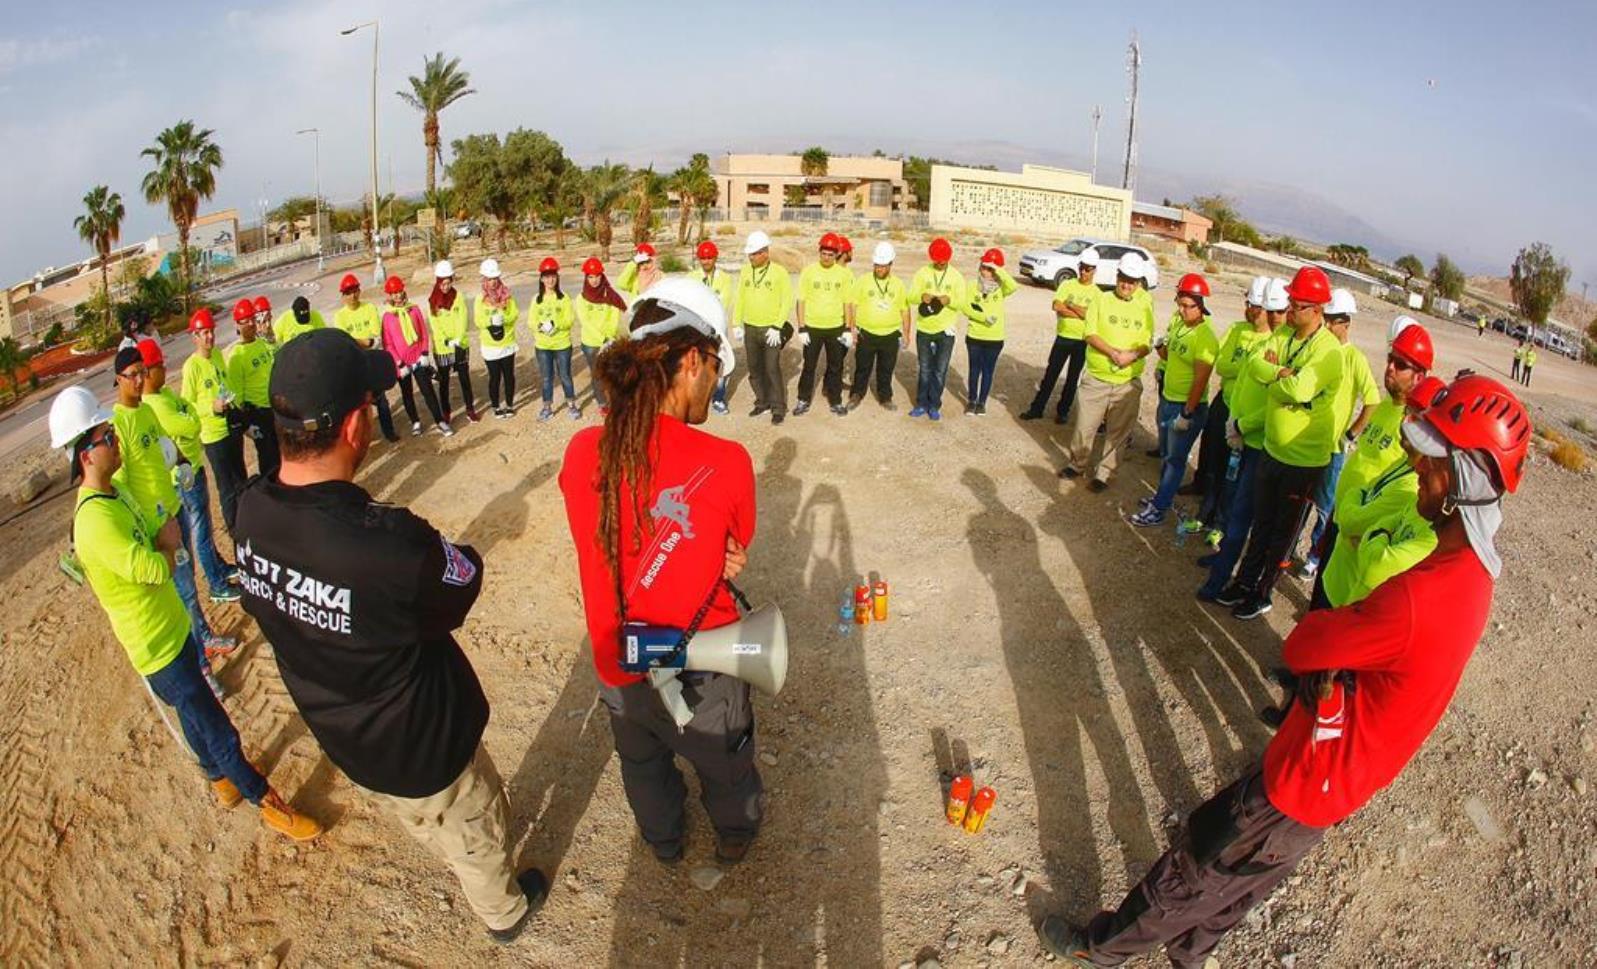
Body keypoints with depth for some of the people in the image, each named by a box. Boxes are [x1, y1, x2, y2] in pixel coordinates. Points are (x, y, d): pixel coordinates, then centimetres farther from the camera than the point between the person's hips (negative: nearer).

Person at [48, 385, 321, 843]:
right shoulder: (94, 521, -29)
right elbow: (156, 569, -28)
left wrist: (162, 541, -9)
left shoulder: (113, 493, 2)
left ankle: (220, 778, 46)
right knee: (217, 730, 4)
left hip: (174, 628, 9)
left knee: (195, 715, 27)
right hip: (158, 649, -9)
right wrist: (167, 542, -10)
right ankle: (266, 801, 18)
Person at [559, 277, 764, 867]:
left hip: (616, 665, 4)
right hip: (701, 673, -3)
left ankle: (663, 841, 61)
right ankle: (735, 835, 58)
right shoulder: (726, 464, -28)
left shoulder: (581, 454, -17)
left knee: (642, 763, 33)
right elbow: (735, 553, -9)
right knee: (725, 760, 29)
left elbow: (610, 547, -3)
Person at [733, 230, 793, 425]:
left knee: (772, 369, -5)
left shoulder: (779, 272, -8)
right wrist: (737, 324, 6)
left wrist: (777, 327, -14)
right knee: (755, 369, 12)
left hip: (771, 329, -5)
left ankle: (778, 408, 5)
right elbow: (740, 299, 11)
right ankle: (762, 402, 27)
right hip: (750, 328, 5)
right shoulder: (745, 271, 5)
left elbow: (787, 301, -9)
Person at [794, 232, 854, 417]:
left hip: (836, 327, 1)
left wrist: (848, 330, -1)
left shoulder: (844, 274, -1)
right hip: (812, 327, -1)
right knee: (809, 366, 8)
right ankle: (803, 400, 21)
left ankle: (836, 402, 23)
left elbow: (847, 303, 3)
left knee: (836, 367, 10)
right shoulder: (808, 271, -5)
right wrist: (801, 329, -7)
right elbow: (801, 301, -3)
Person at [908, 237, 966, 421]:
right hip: (924, 329, 1)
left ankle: (934, 406, 15)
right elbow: (911, 297, -4)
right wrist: (922, 296, -27)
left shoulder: (956, 276, -1)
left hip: (945, 330, -1)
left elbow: (962, 302, -6)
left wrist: (949, 300, -27)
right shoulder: (922, 273, -1)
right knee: (924, 369, 10)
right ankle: (921, 404, 20)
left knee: (940, 371, 4)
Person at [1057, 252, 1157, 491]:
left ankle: (1103, 473, 20)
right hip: (1097, 377, -1)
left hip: (1128, 382, 1)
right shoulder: (1102, 301, 1)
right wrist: (1113, 352, -21)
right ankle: (1076, 463, 27)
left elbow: (1148, 343, 4)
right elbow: (1090, 334, -7)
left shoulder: (1145, 308, 6)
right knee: (1084, 425, 5)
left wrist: (1134, 355, -19)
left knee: (1118, 432, 6)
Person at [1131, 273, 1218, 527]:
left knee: (1175, 459, 4)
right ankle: (1164, 494, 38)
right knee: (1166, 454, 21)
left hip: (1189, 406, -8)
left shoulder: (1205, 338, -21)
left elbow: (1200, 380, -21)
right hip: (1167, 400, 8)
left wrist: (1187, 414, -20)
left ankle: (1158, 510, 11)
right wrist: (1161, 347, -2)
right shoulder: (1177, 322, 2)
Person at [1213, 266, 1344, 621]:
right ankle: (1245, 581, 35)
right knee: (1262, 523, 20)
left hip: (1305, 460, -6)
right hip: (1272, 449, 7)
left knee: (1283, 533, 11)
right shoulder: (1283, 334, 1)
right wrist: (1282, 373, -25)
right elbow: (1256, 363, -9)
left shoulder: (1329, 352, -22)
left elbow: (1298, 390, -33)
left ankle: (1262, 594, 26)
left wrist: (1271, 371, -16)